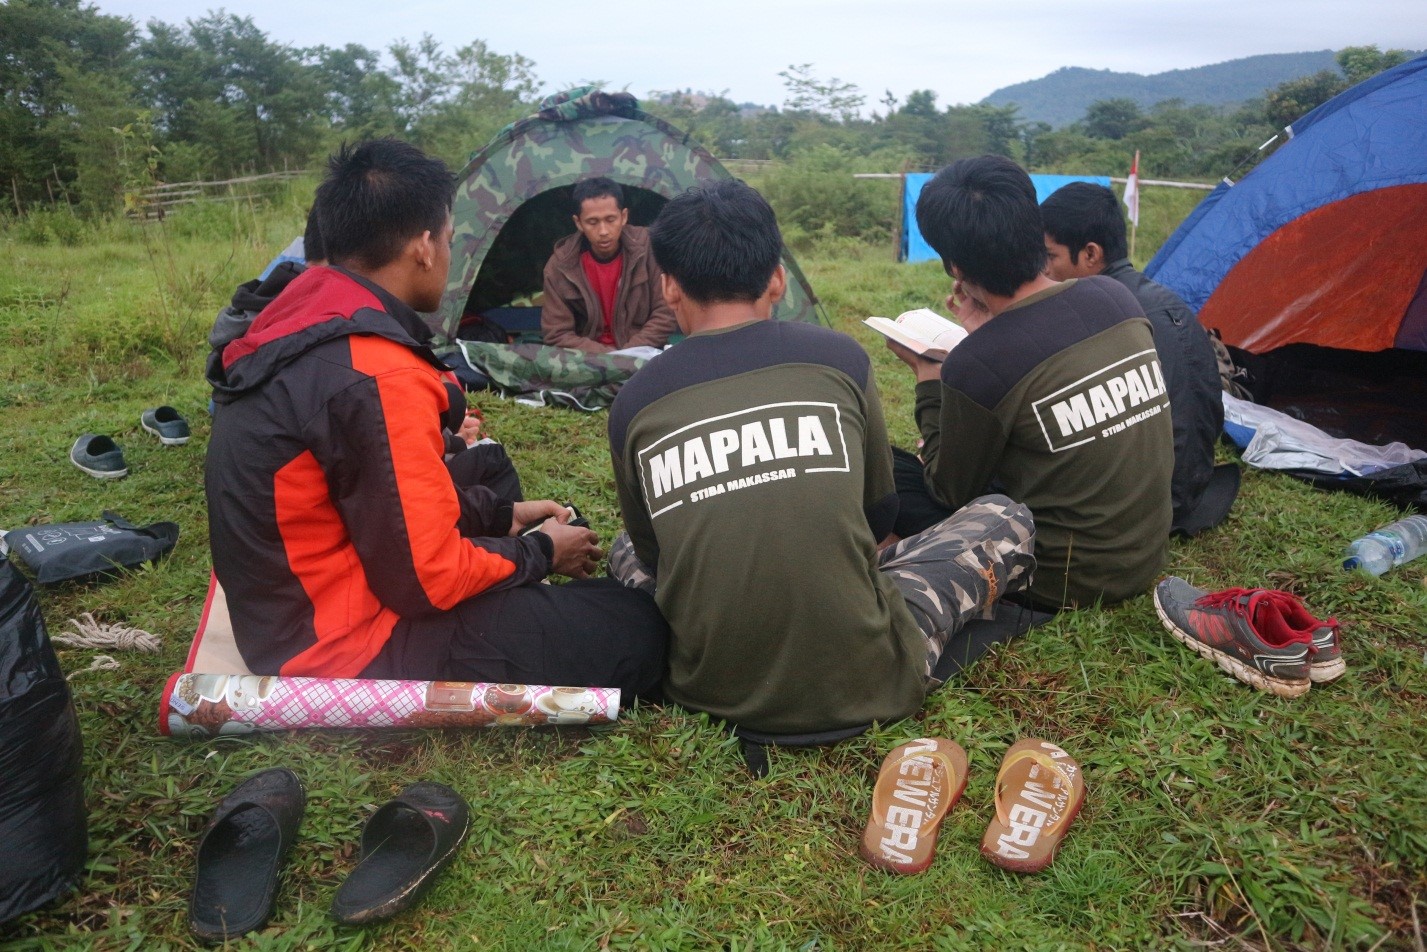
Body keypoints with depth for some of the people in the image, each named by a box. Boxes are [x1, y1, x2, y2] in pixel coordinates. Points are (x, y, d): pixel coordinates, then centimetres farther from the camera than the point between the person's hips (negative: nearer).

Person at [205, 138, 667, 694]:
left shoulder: (302, 321, 3)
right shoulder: (377, 377, -27)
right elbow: (427, 580, -21)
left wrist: (499, 515, 11)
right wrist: (540, 553, -5)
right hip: (348, 655, -9)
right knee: (635, 630, -9)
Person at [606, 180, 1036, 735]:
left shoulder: (632, 406, -2)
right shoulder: (837, 358, -4)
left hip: (711, 690, 1)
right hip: (866, 684, 0)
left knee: (625, 554, 30)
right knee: (1007, 518, 19)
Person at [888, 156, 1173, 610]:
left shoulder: (976, 366, -26)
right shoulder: (1116, 296, -6)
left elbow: (949, 490, -7)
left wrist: (927, 375, 1)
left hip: (1068, 582, -7)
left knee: (892, 477, 3)